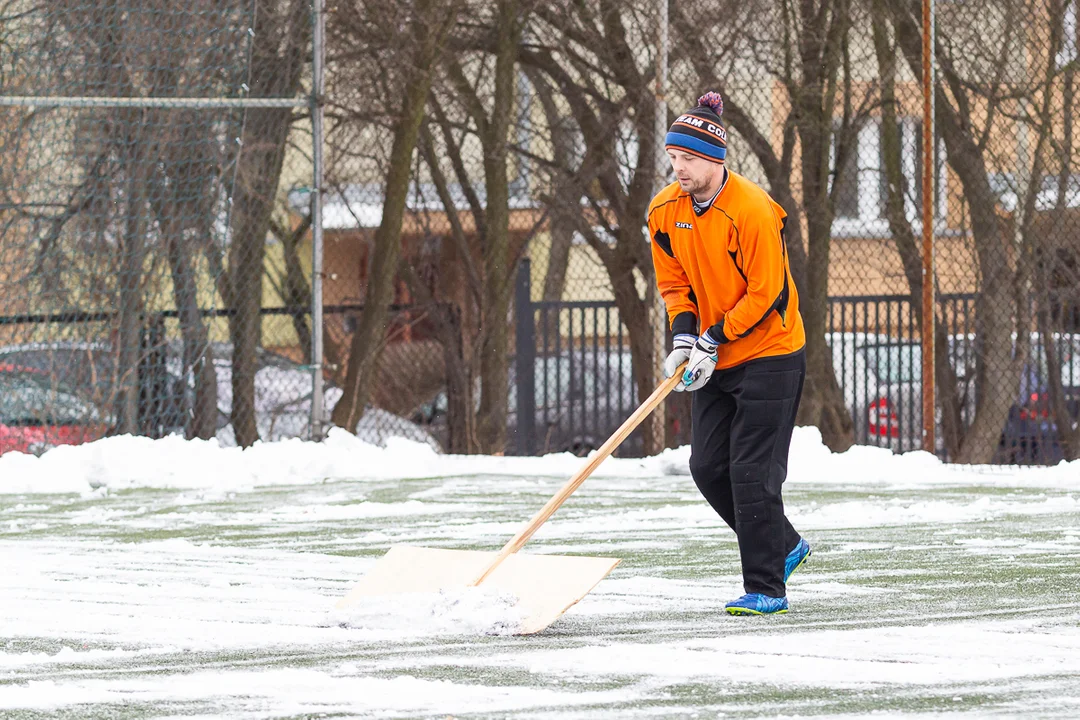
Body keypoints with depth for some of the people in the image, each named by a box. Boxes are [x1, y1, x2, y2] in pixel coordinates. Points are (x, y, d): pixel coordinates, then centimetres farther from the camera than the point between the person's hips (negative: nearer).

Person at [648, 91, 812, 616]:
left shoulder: (752, 211, -23)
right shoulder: (665, 211, -2)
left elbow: (765, 292, -19)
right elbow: (674, 281, 7)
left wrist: (714, 340, -20)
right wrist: (683, 338, -9)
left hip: (768, 353, -7)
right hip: (714, 357, 7)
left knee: (751, 471, -10)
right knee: (708, 467, 7)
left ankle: (766, 588, -3)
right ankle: (783, 546, 27)